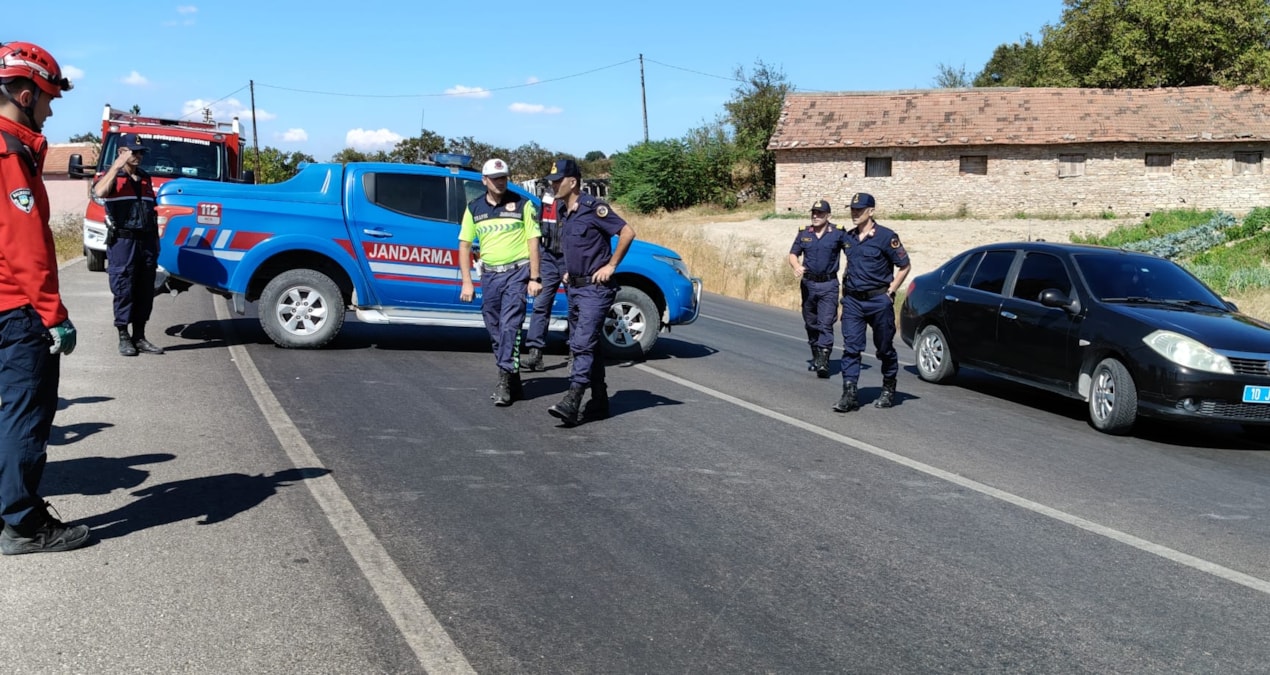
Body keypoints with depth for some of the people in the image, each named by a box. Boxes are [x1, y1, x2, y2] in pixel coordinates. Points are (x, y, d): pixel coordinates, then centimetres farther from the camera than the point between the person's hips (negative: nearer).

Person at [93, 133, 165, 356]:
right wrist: (117, 166, -18)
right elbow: (99, 192, -24)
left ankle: (139, 336, 16)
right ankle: (124, 337, 5)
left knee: (145, 291, 8)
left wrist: (156, 241, 16)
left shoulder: (145, 178, 17)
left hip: (146, 241, 6)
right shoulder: (112, 176, -1)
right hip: (123, 241, -6)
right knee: (124, 289, -3)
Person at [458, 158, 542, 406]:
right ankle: (513, 382, 20)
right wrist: (467, 282, 2)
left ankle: (505, 381, -12)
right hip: (489, 274, 5)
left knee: (510, 326, -13)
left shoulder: (522, 204, -1)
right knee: (495, 330, 9)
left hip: (516, 272, -4)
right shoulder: (474, 208, 7)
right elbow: (465, 245, 8)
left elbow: (533, 241, -2)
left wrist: (534, 278, -7)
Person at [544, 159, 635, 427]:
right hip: (574, 287, 9)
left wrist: (611, 266, -15)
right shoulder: (562, 210, 11)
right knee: (588, 345, 11)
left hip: (595, 288, -9)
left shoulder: (593, 208, -14)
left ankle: (572, 402, -18)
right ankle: (599, 403, 19)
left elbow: (628, 232, -16)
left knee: (583, 344, -15)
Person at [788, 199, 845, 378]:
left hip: (829, 285, -4)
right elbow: (793, 254, 9)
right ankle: (816, 356, 28)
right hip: (808, 283, 4)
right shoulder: (804, 233, 5)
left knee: (826, 323, -11)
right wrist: (797, 266, -12)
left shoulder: (838, 233, -5)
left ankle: (824, 361, -15)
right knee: (810, 323, 13)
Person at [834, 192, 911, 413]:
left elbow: (904, 266, -4)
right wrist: (846, 284, 13)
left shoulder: (886, 237, -9)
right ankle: (849, 394, -7)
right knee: (850, 348, -5)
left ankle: (888, 390, 25)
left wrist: (890, 292, -7)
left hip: (878, 301, -4)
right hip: (852, 301, 4)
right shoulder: (847, 237, 7)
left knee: (885, 348, 9)